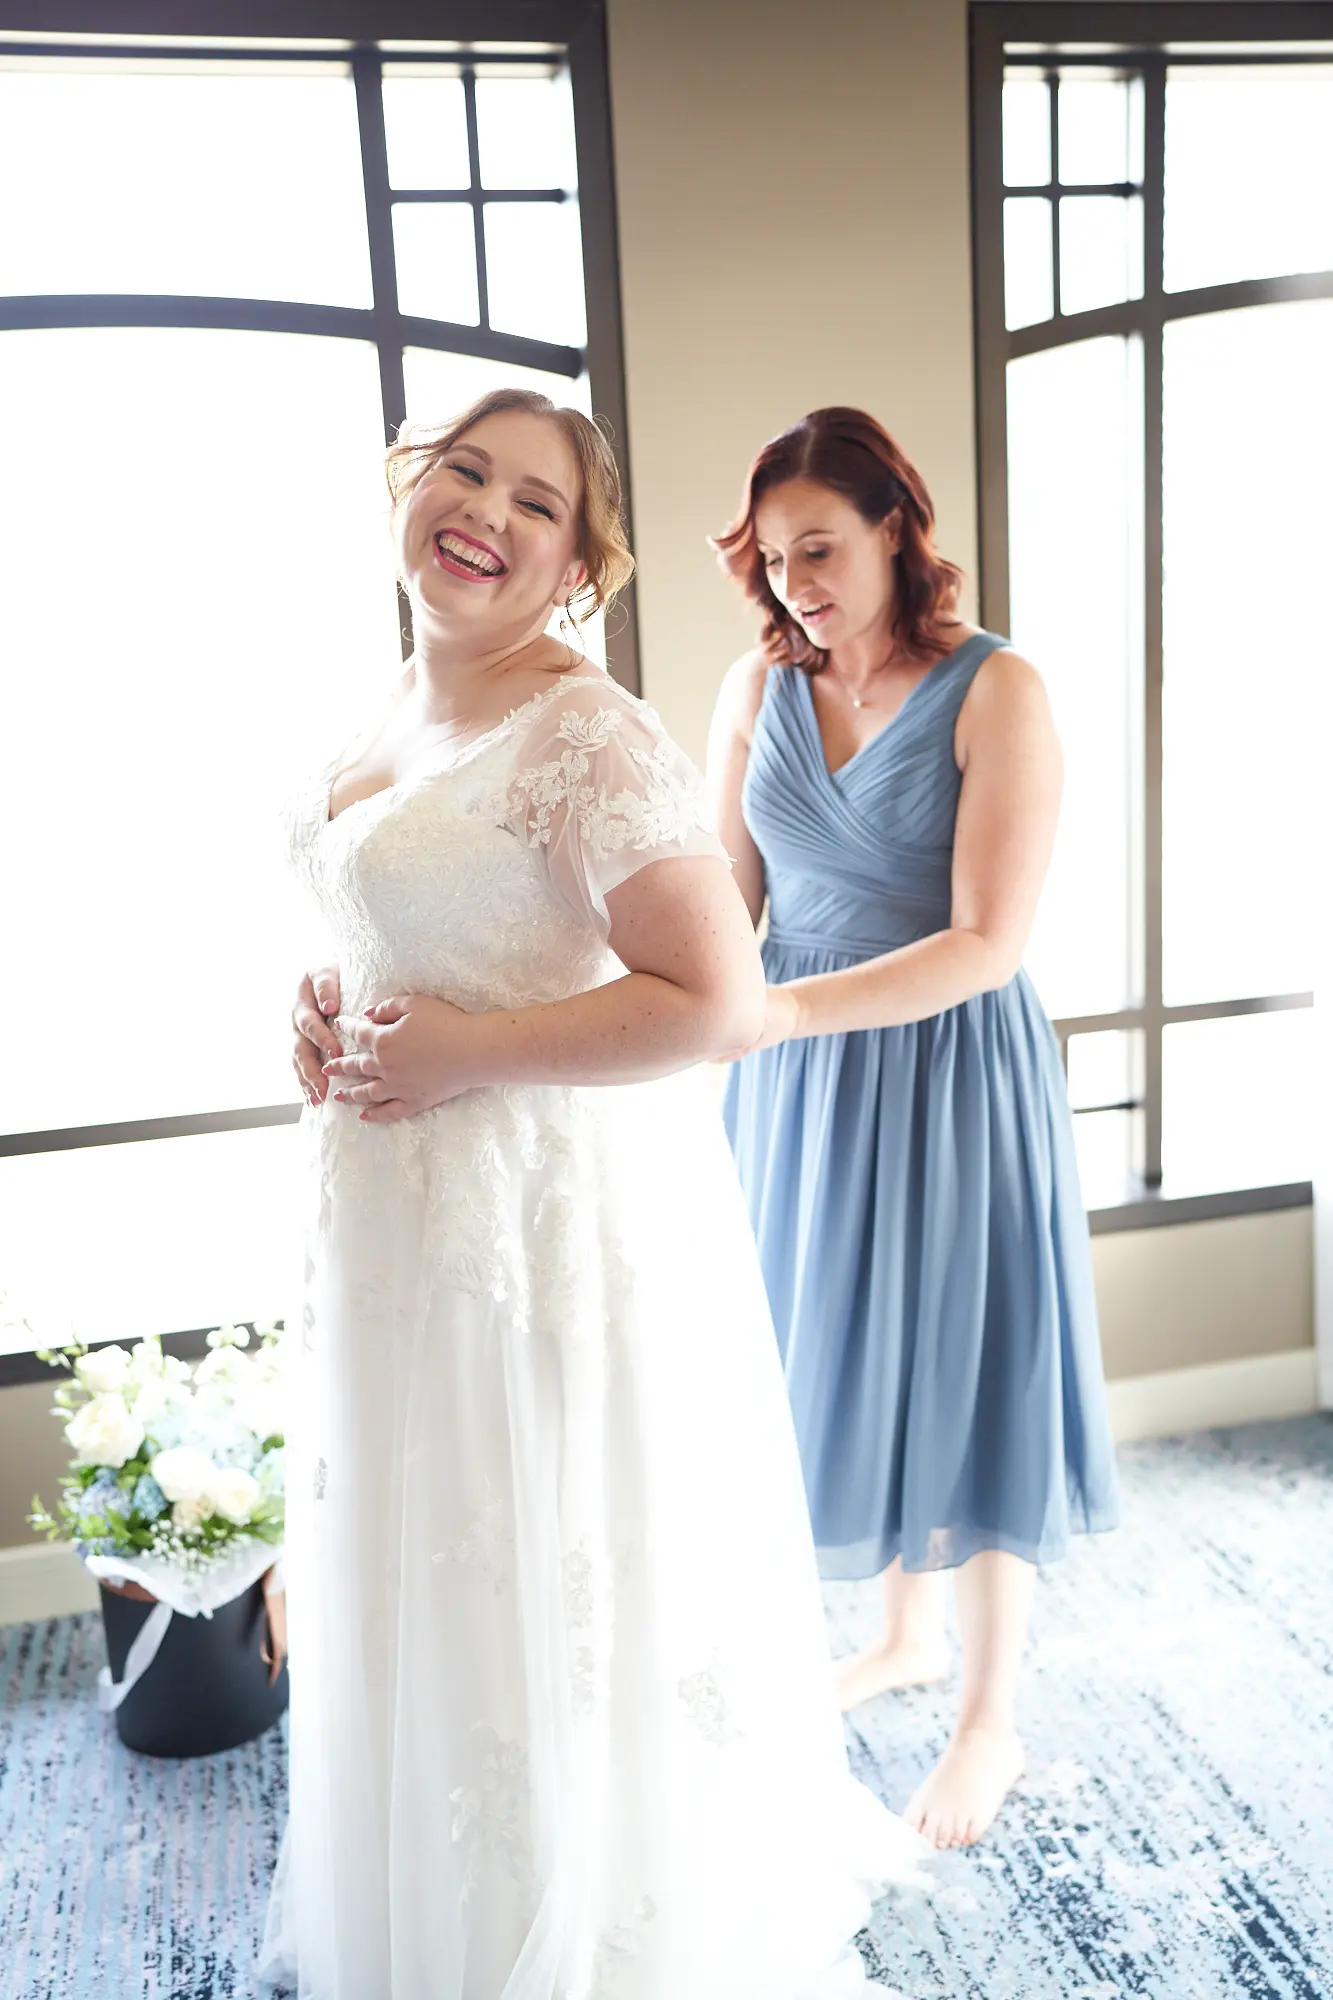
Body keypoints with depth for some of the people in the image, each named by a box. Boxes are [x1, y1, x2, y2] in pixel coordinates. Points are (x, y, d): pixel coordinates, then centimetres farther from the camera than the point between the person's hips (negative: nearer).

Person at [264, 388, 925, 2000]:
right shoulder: (399, 705, 7)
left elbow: (717, 1002, -23)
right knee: (422, 1573, 24)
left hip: (551, 1205, -9)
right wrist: (332, 1021, 3)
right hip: (399, 1204, 9)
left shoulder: (584, 735, -20)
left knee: (553, 1588, 9)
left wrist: (465, 1054, -21)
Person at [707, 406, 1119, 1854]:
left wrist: (782, 1008, -28)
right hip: (797, 1067, 5)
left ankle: (990, 1717, 25)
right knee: (846, 1350, 15)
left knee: (964, 1369, 5)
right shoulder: (758, 686, 2)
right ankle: (907, 1634, 40)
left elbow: (988, 943, -19)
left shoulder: (997, 692, -13)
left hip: (947, 1068, -5)